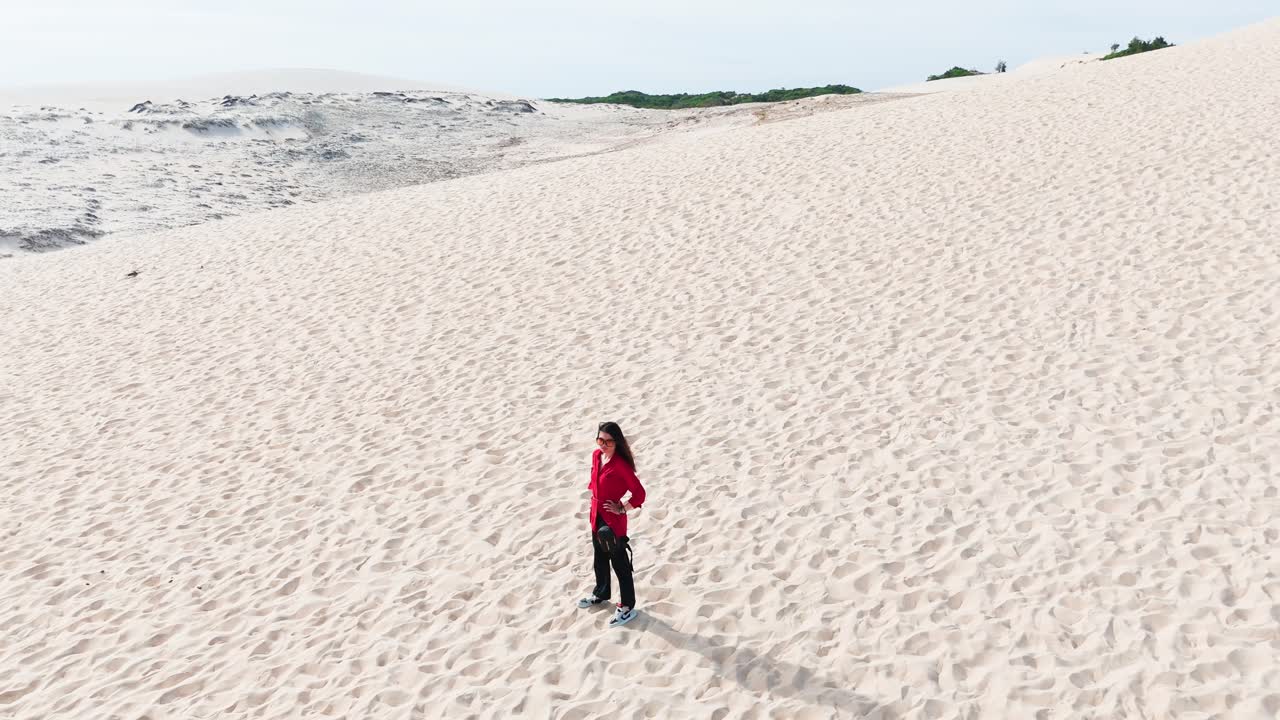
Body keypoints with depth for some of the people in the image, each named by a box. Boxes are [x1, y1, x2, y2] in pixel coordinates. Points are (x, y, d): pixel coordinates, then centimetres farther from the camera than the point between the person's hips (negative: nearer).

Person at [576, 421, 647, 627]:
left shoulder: (620, 464, -25)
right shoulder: (596, 455, -2)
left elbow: (639, 493, -25)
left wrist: (622, 509, -17)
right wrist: (594, 499, 11)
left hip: (614, 520, -8)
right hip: (596, 516, 8)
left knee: (619, 564, 5)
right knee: (600, 558, 25)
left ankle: (627, 607, 19)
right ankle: (601, 594, 46)